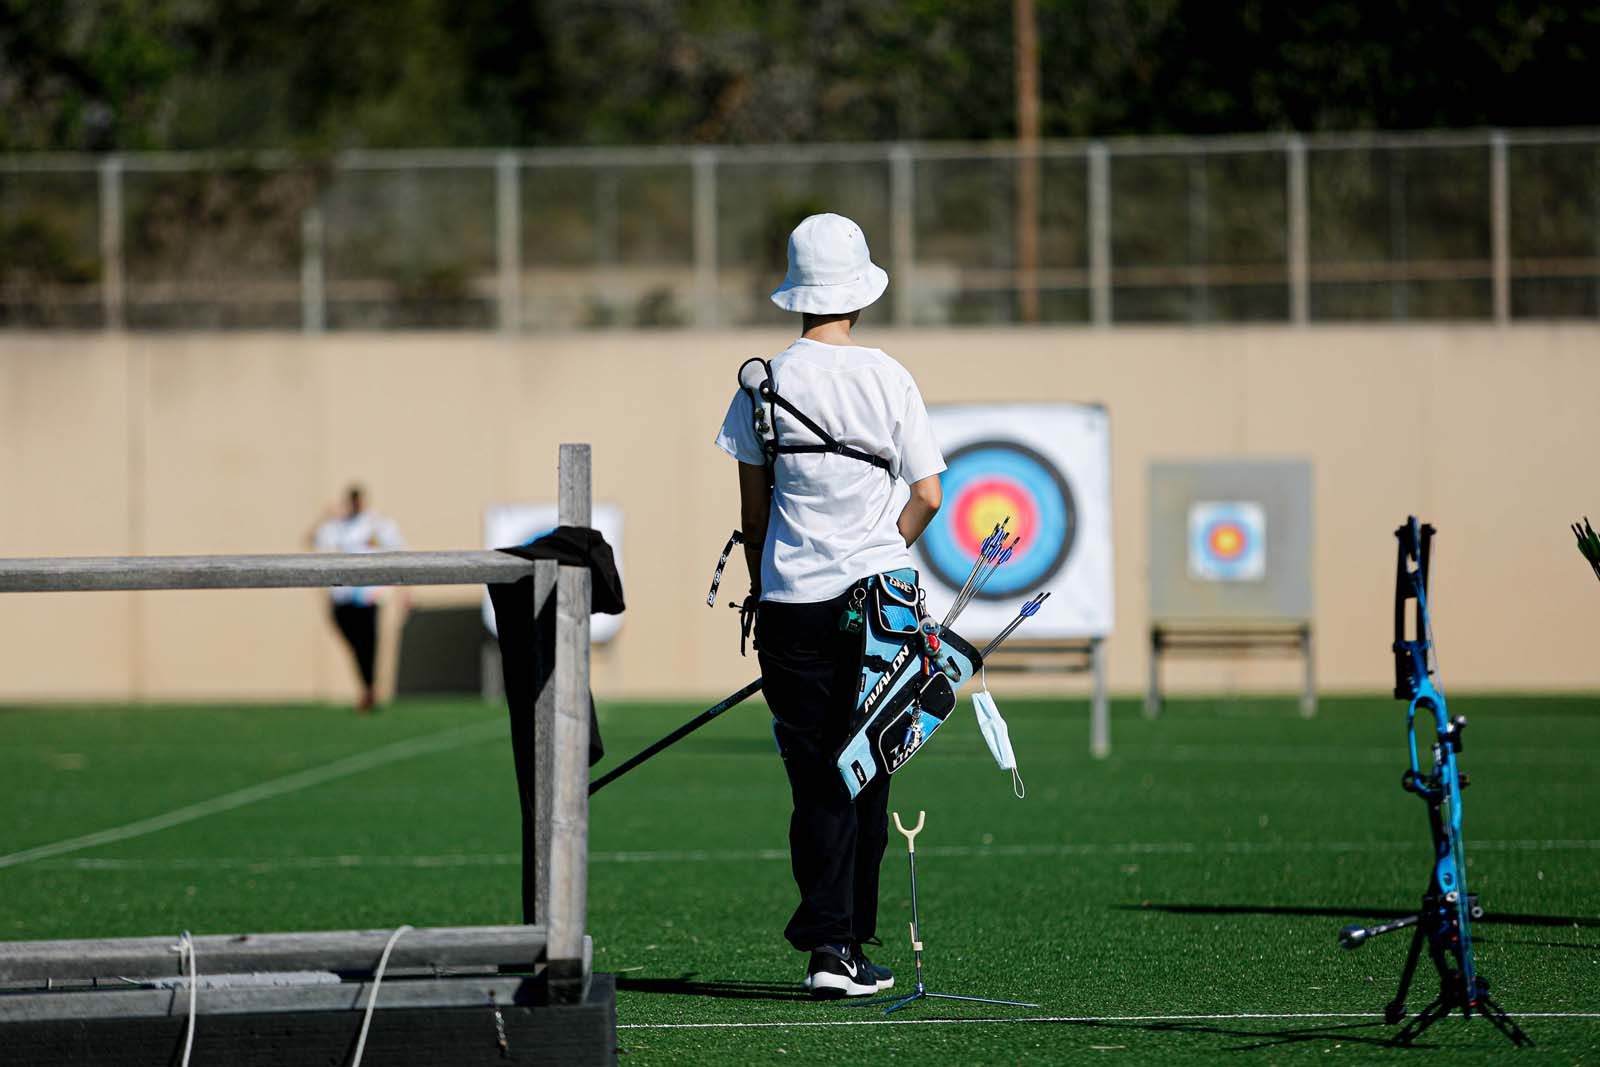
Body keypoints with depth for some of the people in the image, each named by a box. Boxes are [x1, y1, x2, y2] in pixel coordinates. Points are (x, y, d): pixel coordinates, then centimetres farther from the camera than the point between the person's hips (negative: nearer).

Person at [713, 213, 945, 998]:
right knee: (865, 776, 8)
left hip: (793, 601, 1)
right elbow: (927, 496, 0)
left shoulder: (765, 383, -1)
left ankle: (827, 943, -7)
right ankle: (851, 943, 10)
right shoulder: (889, 380, -3)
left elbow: (753, 506, 3)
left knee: (816, 778, 2)